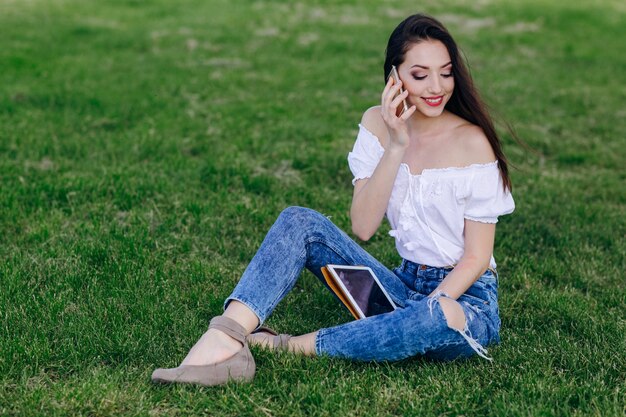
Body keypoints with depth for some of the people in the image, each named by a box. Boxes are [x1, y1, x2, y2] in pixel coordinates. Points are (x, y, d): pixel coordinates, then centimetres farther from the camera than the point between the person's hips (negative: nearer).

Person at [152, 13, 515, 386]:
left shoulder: (471, 141, -12)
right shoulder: (378, 124, 0)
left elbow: (477, 257, -11)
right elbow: (363, 227, -10)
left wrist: (426, 310, -25)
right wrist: (396, 146, -19)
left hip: (466, 296, -4)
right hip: (406, 285, 4)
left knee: (440, 318, -41)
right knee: (300, 222, -12)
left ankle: (293, 347, -24)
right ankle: (226, 337, -33)